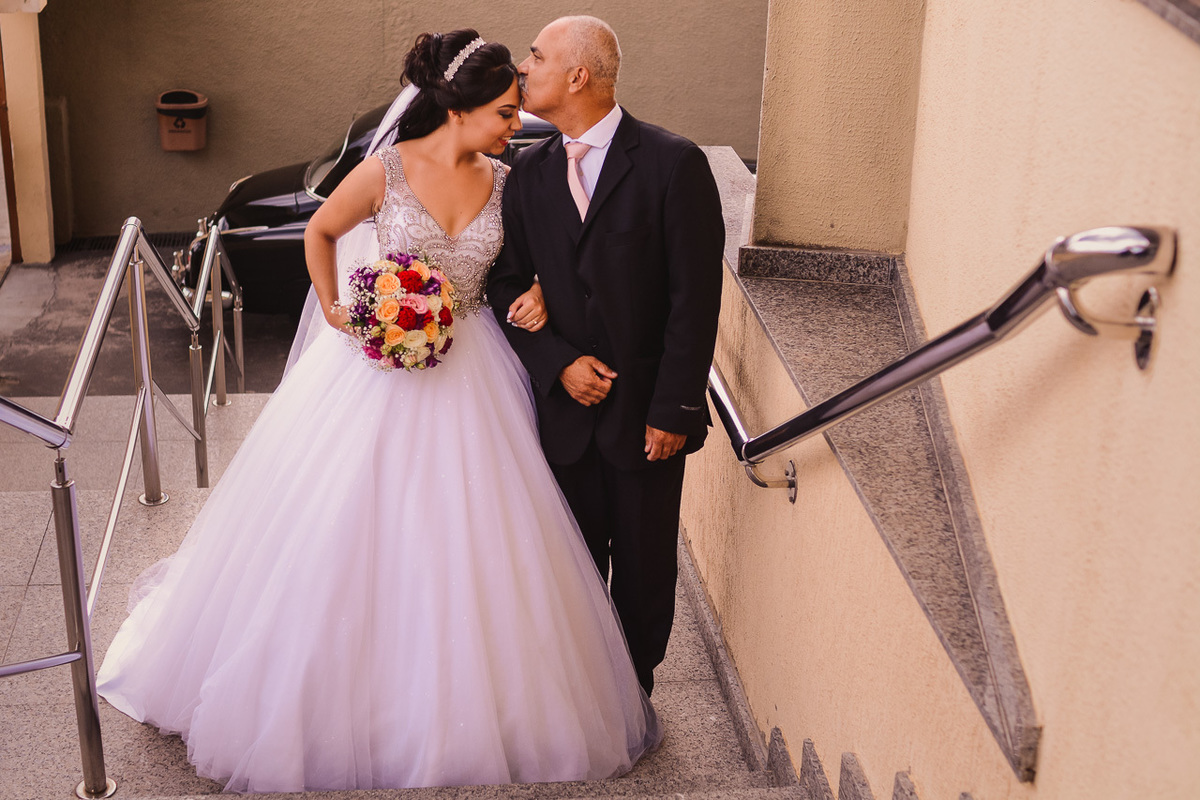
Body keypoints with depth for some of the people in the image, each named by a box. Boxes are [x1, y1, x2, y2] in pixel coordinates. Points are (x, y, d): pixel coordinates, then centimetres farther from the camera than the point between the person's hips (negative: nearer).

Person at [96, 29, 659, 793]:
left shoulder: (503, 183, 0)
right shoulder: (386, 172, -10)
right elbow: (321, 232, 6)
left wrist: (529, 301, -8)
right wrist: (334, 311, -3)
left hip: (469, 379, 3)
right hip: (376, 369, -3)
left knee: (465, 545, 7)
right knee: (347, 532, 6)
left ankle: (460, 711, 26)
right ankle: (332, 697, 28)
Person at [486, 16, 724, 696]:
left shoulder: (673, 164, -10)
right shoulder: (530, 172, 4)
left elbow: (695, 299, -12)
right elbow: (507, 284, 7)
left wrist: (674, 410, -13)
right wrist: (560, 363, -8)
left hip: (647, 410, -3)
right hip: (567, 405, 3)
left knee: (645, 563, 11)